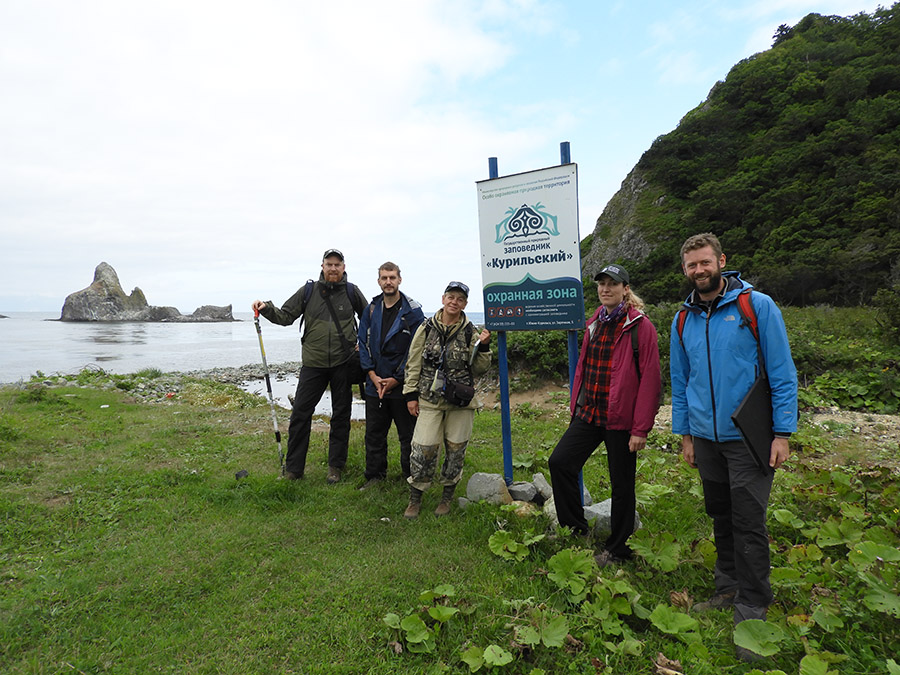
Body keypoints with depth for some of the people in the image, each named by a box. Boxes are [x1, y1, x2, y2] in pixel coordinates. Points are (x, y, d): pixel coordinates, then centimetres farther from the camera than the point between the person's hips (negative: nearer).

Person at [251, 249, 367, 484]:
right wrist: (266, 308, -11)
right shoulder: (308, 291, 2)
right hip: (313, 364, 1)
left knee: (341, 415, 8)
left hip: (344, 363, 0)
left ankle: (336, 466, 22)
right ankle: (293, 468, 14)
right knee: (300, 413, 0)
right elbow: (285, 316, 5)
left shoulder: (352, 292, 2)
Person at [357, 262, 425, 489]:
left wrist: (396, 379, -11)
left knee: (408, 435, 6)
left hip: (402, 385, -4)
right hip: (374, 384, 4)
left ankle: (411, 476, 22)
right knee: (374, 434, 14)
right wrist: (372, 374, -5)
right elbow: (363, 343, 7)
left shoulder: (413, 311, -6)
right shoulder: (371, 309, 6)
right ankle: (375, 475, 29)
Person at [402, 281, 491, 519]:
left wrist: (484, 347, -10)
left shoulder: (470, 332, 3)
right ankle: (415, 499, 16)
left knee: (456, 449, 7)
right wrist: (411, 394, 2)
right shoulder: (426, 329, 2)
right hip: (430, 399, -1)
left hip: (461, 401, 1)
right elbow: (414, 364, 6)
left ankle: (447, 497, 28)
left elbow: (478, 369, 5)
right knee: (423, 448, -4)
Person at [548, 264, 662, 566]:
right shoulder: (594, 324, 11)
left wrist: (641, 429, -16)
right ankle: (575, 529, 18)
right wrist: (575, 405, 13)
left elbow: (650, 379, -13)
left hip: (621, 419, -6)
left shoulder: (640, 326, -9)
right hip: (589, 414, 6)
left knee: (622, 484, 7)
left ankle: (616, 549, 26)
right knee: (559, 461, -1)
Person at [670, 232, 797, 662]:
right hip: (706, 437, 5)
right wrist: (685, 434, 12)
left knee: (748, 523, -1)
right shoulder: (684, 320, 6)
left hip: (748, 437, -4)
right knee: (720, 517, 15)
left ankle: (751, 610, 13)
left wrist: (782, 433, -11)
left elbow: (782, 373, -7)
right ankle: (728, 589, 32)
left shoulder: (757, 306, -7)